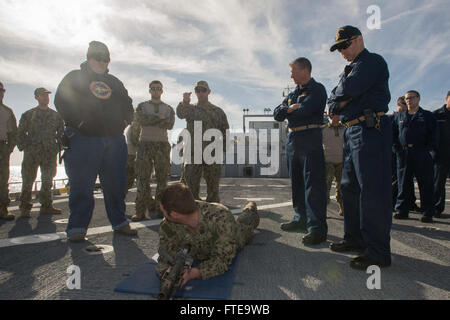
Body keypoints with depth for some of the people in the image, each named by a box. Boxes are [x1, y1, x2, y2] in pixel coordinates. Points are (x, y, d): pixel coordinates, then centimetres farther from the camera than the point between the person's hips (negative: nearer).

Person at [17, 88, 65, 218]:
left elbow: (61, 132, 16)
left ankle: (46, 206, 12)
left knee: (48, 180, 4)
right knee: (28, 180, -2)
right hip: (32, 152, -2)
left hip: (50, 153, 2)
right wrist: (23, 147, -3)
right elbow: (21, 133, 9)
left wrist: (58, 147, 5)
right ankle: (25, 208, 5)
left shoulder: (56, 115, 15)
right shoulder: (28, 115, 10)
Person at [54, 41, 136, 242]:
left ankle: (119, 222, 16)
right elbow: (61, 100, 0)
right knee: (81, 185, -3)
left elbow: (127, 103, 28)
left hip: (115, 140, 4)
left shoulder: (114, 82, 23)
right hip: (83, 140, -4)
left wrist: (125, 120, 10)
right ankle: (77, 227, 6)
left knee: (116, 184, 5)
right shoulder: (74, 78, 11)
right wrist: (76, 122, -12)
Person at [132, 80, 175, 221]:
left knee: (162, 177, -2)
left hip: (162, 144, 1)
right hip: (145, 143, -1)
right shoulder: (142, 106, 15)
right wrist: (160, 118, -9)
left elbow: (170, 125, -3)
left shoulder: (168, 108, 17)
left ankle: (160, 208, 5)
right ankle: (141, 210, -4)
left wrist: (150, 121, -9)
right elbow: (141, 120, -7)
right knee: (142, 177, -7)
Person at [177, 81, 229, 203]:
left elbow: (225, 131, 14)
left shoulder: (218, 111, 14)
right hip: (194, 152, -1)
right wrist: (184, 103, -36)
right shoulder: (191, 109, 10)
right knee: (192, 185, 1)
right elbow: (180, 113, -14)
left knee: (213, 186, 5)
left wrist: (221, 147, -1)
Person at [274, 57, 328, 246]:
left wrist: (288, 111, 1)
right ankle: (301, 219, 23)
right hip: (292, 140, 8)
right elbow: (277, 114, 13)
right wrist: (290, 109, -6)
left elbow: (304, 110, -17)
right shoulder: (293, 94, 22)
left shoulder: (317, 89, -1)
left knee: (313, 184, -10)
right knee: (296, 182, 12)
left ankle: (317, 228, -8)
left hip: (310, 139, -8)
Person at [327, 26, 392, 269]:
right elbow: (332, 102, 16)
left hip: (370, 129, -10)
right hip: (352, 131, 10)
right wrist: (341, 103, -5)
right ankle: (355, 239, 23)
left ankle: (378, 252, -3)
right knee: (349, 187, 11)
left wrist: (340, 97, 2)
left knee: (372, 190, -10)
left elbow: (348, 88, -19)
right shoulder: (350, 69, 25)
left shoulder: (372, 61, -2)